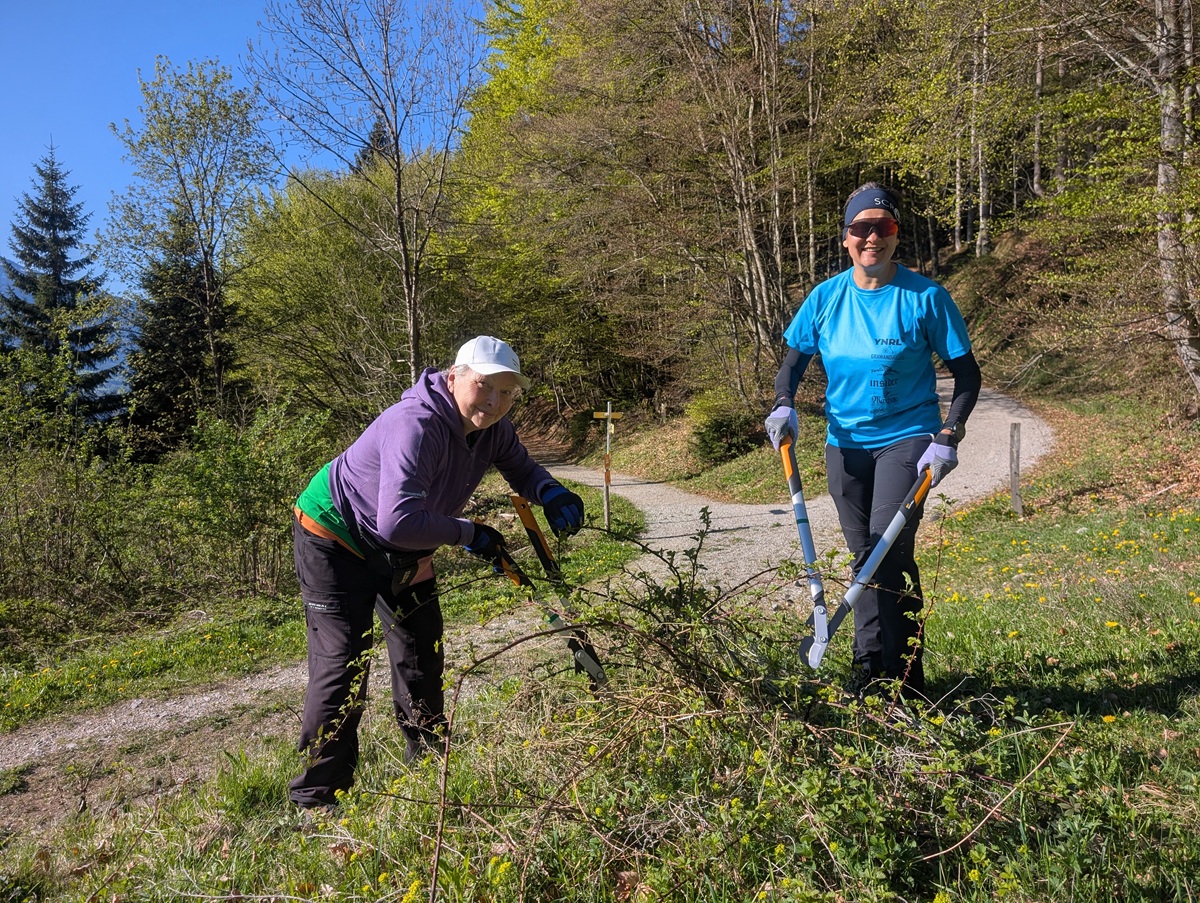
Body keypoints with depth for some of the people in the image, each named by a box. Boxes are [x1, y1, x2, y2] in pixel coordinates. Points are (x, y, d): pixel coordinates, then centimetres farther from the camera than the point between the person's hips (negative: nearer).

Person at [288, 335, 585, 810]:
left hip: (402, 554, 8)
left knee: (422, 656, 14)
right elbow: (398, 523, -44)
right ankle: (318, 798, 4)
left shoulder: (491, 429, -12)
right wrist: (470, 535, -32)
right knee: (343, 663, -10)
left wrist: (551, 493, -19)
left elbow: (522, 469, 5)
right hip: (335, 539, -8)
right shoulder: (416, 426, -37)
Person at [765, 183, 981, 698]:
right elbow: (793, 361, 9)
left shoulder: (926, 298, -8)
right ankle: (904, 676, 25)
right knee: (865, 555, 10)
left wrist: (947, 437, -13)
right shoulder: (826, 298, 0)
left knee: (887, 549, -19)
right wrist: (784, 406, -10)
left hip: (908, 437, -4)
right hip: (846, 443, 4)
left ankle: (871, 668, -6)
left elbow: (966, 374, -2)